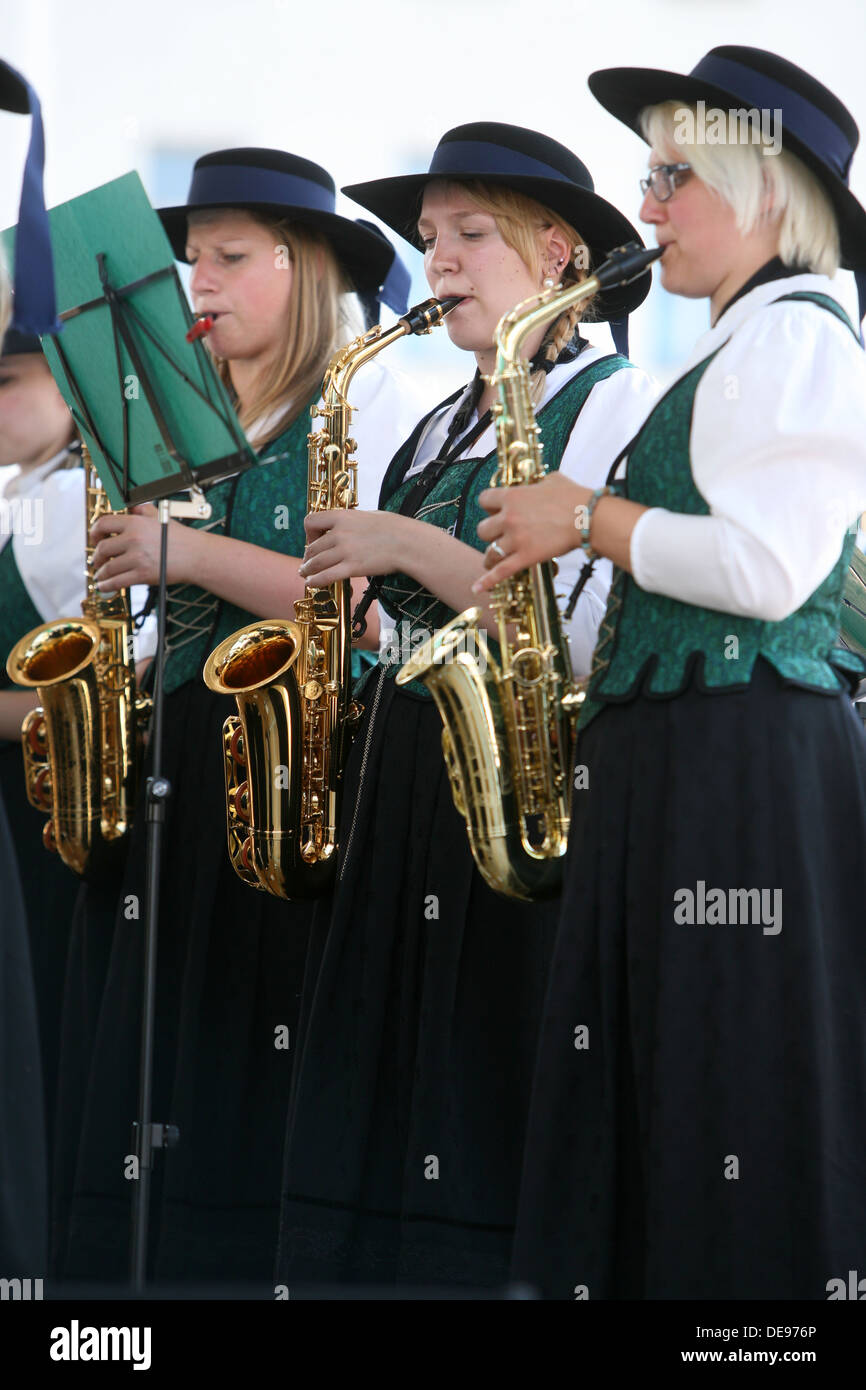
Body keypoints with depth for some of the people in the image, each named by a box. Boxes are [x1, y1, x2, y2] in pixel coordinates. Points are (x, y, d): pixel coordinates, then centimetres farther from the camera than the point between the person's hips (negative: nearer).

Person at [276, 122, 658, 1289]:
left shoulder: (612, 404, -4)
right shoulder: (440, 431, 20)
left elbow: (593, 634, -15)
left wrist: (412, 550, -16)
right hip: (402, 780, 8)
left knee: (487, 1097, -10)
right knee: (383, 1096, 3)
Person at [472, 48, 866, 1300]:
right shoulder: (742, 350, 22)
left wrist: (590, 519, -10)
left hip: (747, 765, -10)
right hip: (675, 755, 10)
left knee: (736, 1088, -10)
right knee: (663, 1094, 7)